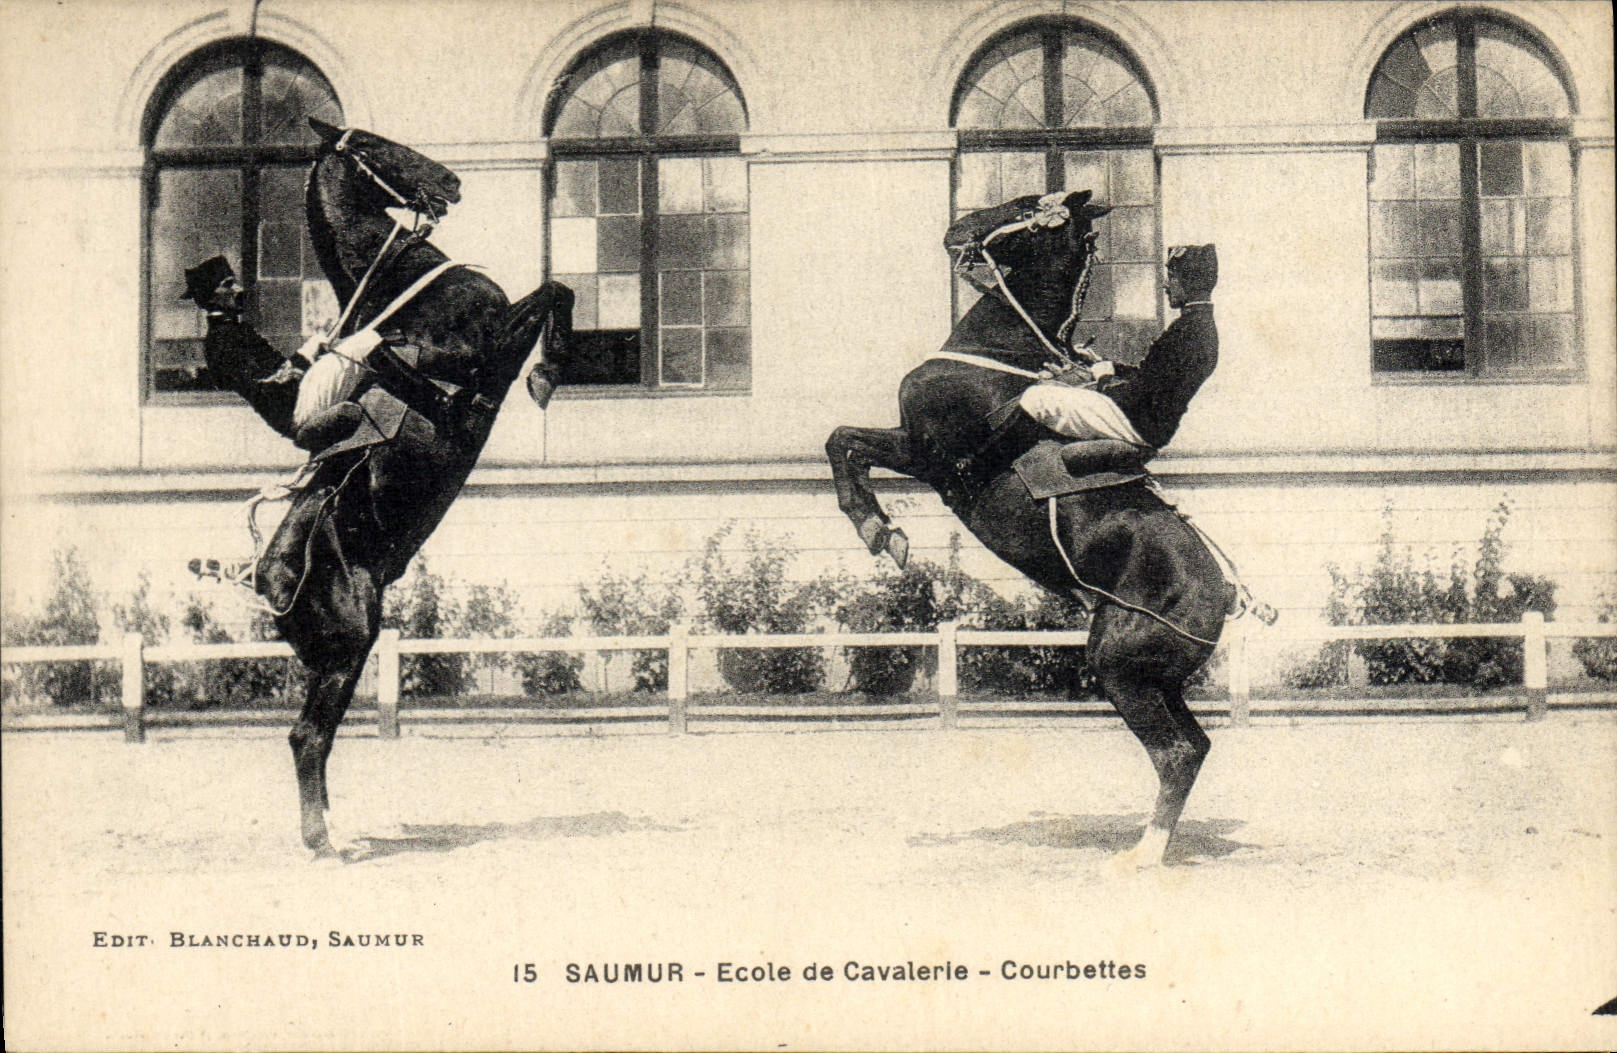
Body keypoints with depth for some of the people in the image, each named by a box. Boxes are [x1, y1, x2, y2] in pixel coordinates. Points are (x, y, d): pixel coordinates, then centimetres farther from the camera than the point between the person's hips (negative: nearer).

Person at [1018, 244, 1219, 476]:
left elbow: (1141, 389, -23)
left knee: (1033, 399, -15)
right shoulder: (1203, 324, 11)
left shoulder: (1188, 329, -23)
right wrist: (1097, 372, 10)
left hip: (1142, 427, -11)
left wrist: (1103, 383, -4)